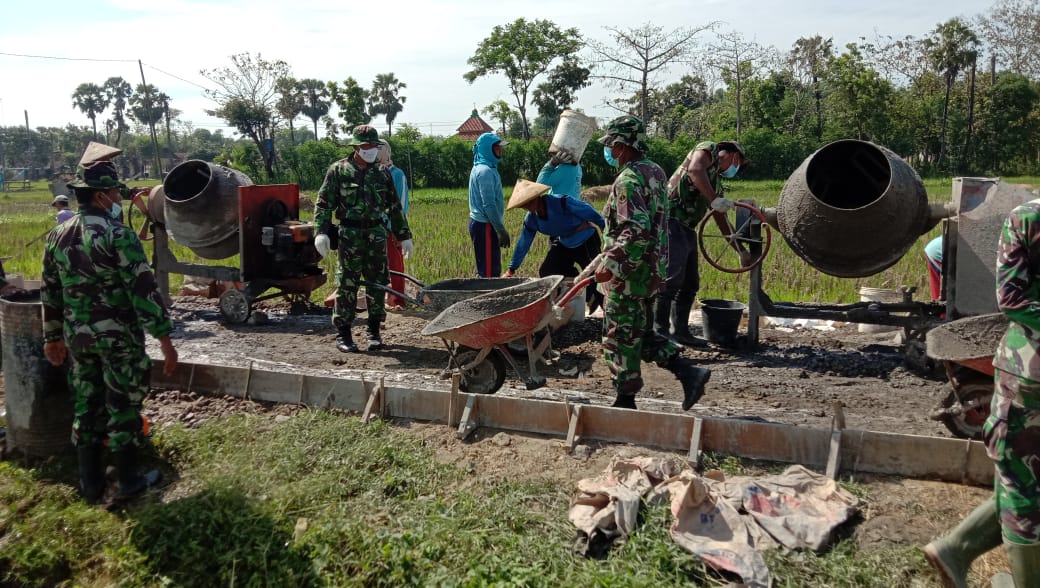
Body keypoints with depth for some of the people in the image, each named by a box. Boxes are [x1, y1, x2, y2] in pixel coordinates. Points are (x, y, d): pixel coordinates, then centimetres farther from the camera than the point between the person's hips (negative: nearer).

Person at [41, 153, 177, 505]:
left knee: (86, 406, 15)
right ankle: (128, 481, 15)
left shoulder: (57, 236, 5)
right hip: (119, 337, -6)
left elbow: (50, 292, 12)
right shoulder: (119, 236, -17)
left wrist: (53, 337, 21)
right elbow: (144, 291, -20)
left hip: (78, 336, 6)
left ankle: (90, 483, 24)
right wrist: (165, 339, -17)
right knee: (122, 406, 5)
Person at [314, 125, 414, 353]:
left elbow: (395, 207, 16)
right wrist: (321, 231, -14)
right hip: (349, 234, -3)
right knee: (347, 284, -1)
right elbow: (324, 203, -2)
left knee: (378, 282, 5)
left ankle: (374, 331, 17)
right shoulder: (338, 170, 0)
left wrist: (405, 236, 15)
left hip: (377, 234, 4)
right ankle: (343, 333, 7)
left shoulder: (382, 174, 10)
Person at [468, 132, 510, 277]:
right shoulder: (485, 171, -16)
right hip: (485, 226, -10)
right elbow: (489, 204, -22)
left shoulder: (480, 168, 15)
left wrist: (500, 229, 21)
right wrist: (501, 230, -19)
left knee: (493, 269, 13)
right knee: (489, 271, -8)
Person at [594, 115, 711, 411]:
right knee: (642, 333, 19)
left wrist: (611, 265, -25)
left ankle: (625, 400, 14)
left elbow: (636, 231, -30)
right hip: (652, 271, 9)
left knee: (620, 337, 4)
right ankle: (688, 372, 11)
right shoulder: (656, 172, 12)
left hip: (628, 275, -9)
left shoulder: (628, 180, -19)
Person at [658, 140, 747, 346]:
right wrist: (714, 199, -23)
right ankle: (660, 329, -14)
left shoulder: (716, 180, 26)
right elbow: (694, 169, -22)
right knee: (673, 276, -16)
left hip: (687, 229, 10)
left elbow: (722, 220, 29)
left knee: (690, 284, 11)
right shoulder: (708, 149, 2)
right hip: (671, 220, -10)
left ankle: (680, 331, 17)